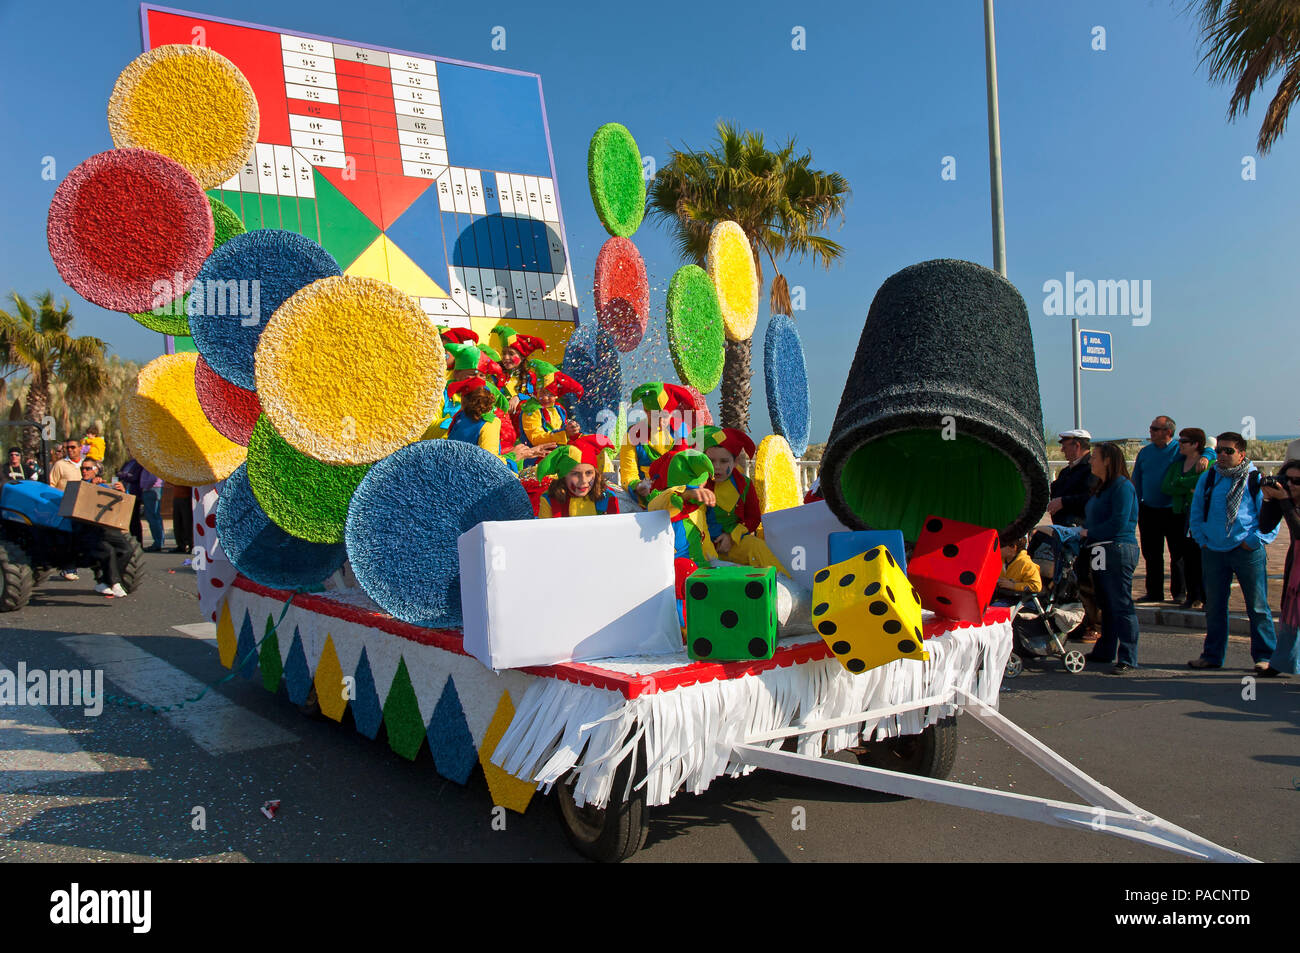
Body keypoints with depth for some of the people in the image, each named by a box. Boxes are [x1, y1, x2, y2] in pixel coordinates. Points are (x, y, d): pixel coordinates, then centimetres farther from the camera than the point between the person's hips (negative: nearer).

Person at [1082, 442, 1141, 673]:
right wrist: (1086, 532, 3)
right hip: (1100, 553, 10)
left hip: (1117, 551, -10)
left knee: (1121, 605, -7)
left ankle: (1128, 659, -5)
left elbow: (1119, 523, -19)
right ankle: (1104, 651, 24)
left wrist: (1089, 533, -11)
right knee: (1106, 604, 15)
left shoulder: (1122, 486, -11)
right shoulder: (1101, 487, 20)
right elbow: (1092, 517, 22)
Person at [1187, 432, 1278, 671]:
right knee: (1214, 607, 10)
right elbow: (1196, 514, 15)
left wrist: (1253, 541, -9)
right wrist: (1203, 540, 6)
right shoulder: (1207, 479, 8)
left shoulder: (1256, 481, -3)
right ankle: (1212, 655, 20)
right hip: (1214, 552, 4)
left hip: (1248, 553, -4)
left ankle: (1265, 656, 14)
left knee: (1257, 607, 2)